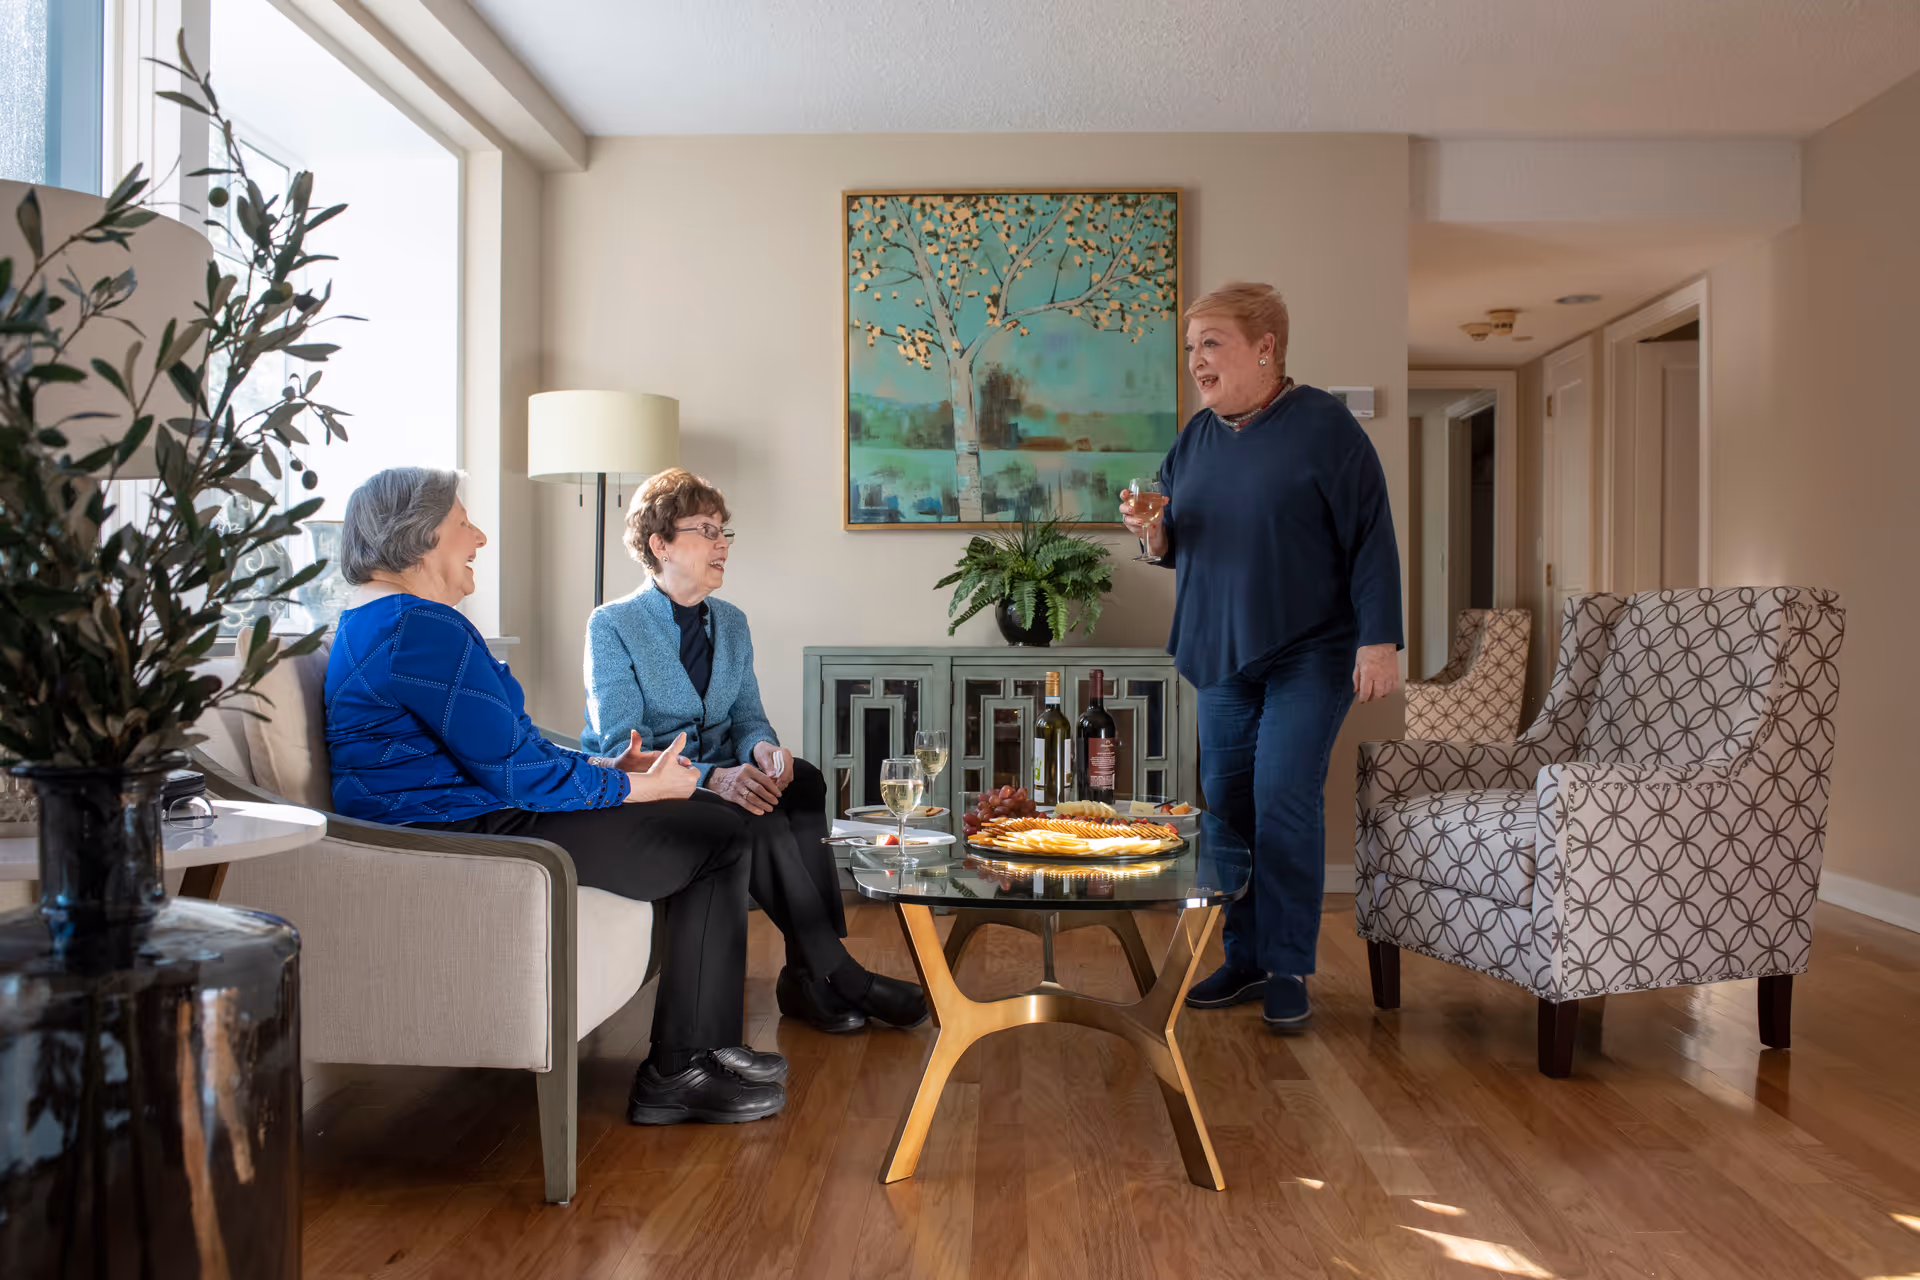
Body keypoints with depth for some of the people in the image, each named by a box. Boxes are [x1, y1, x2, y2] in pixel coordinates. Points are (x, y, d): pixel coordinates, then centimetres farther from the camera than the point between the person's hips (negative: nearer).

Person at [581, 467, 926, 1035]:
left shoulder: (732, 623, 14)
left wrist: (762, 747, -16)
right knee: (754, 812, -34)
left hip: (716, 775, 6)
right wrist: (711, 777, -33)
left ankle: (809, 976, -28)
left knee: (802, 781, -27)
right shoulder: (613, 624, -7)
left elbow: (746, 716, 11)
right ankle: (834, 973, -27)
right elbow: (622, 746, -16)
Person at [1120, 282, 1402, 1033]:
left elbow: (1371, 540, -9)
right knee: (1226, 803, 7)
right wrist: (1154, 534, -3)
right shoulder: (1195, 438, 11)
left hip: (1308, 654, -6)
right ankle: (1245, 960, 20)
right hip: (1220, 656, 6)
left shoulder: (1323, 427, -7)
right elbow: (1182, 545, 20)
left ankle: (1288, 970, 3)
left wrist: (1379, 640, -15)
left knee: (1285, 803, -11)